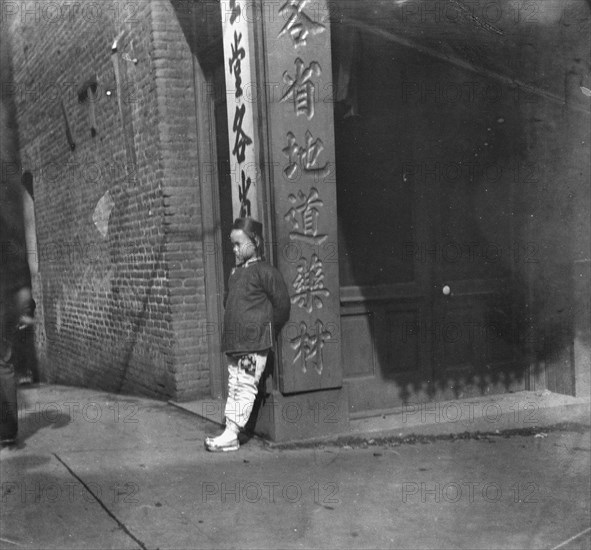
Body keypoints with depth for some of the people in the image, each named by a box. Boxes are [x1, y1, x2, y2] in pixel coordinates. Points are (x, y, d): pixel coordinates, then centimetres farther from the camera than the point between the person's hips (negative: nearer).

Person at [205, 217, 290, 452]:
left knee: (245, 386, -5)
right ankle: (229, 432, 13)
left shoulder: (263, 271, -9)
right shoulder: (236, 272, 15)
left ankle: (231, 434, -4)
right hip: (234, 341, 9)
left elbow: (282, 305, -10)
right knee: (233, 386, 9)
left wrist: (268, 330, -1)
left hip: (254, 341, -8)